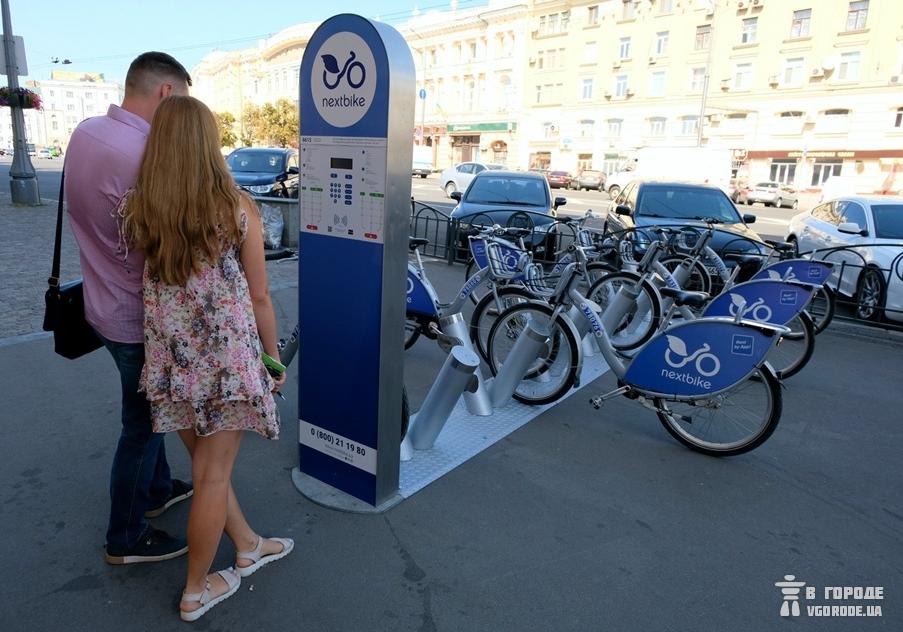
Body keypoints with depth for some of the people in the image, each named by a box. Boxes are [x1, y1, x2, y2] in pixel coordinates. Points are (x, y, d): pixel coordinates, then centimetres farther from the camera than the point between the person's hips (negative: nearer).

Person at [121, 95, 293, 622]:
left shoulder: (137, 211, -5)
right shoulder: (238, 209, -12)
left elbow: (140, 285, 3)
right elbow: (259, 296, -7)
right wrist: (274, 358, 5)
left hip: (172, 360, 4)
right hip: (229, 358, -3)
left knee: (206, 464, 23)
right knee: (214, 475, 12)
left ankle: (248, 546, 43)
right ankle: (197, 591, 30)